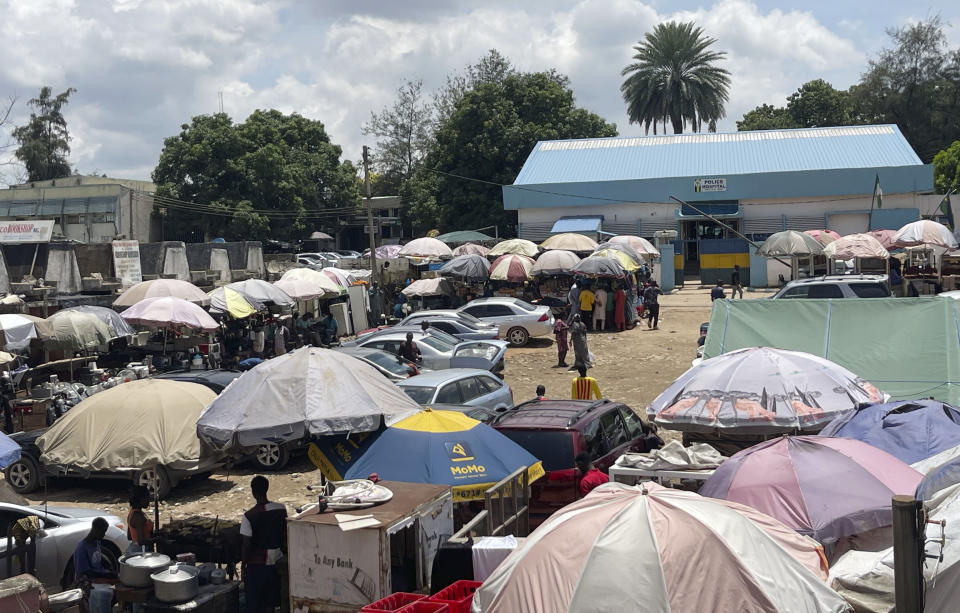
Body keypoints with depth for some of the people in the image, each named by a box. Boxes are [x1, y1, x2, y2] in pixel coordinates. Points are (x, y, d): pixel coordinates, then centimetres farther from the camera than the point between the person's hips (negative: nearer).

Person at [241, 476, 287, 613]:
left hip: (256, 563, -4)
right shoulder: (281, 509, -6)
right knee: (271, 602, 17)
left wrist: (243, 566, -2)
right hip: (276, 562, 4)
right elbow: (284, 536, 4)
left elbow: (246, 545, -14)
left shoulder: (249, 516, -18)